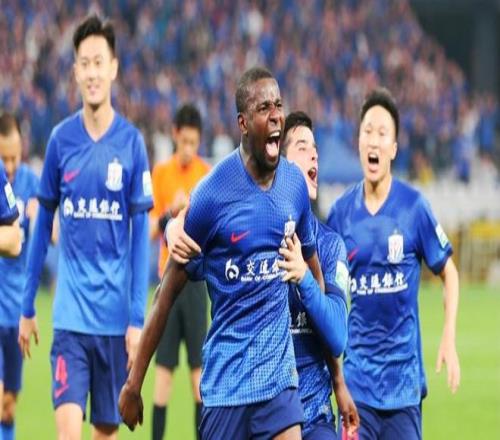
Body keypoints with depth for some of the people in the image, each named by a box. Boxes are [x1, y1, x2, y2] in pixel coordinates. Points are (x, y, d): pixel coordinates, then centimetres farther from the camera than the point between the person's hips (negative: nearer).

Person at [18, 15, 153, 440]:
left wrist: (137, 320, -5)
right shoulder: (61, 139, 2)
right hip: (70, 313, 0)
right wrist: (27, 307, 12)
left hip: (115, 315, 0)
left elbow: (140, 234, -1)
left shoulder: (132, 142, -2)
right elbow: (43, 225, 10)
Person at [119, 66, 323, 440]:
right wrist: (134, 382, -4)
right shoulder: (213, 193, -10)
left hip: (280, 375, 4)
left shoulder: (296, 184, 4)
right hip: (226, 380, -4)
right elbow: (169, 290, -4)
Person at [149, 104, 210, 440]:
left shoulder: (208, 176, 2)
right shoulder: (161, 173, 4)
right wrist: (170, 212, -16)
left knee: (199, 363, -1)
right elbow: (151, 231, 2)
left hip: (196, 276, 0)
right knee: (164, 364, -1)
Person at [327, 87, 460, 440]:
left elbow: (449, 272, 3)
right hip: (357, 376, 2)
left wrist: (450, 339, -7)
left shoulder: (414, 206, -6)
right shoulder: (341, 212, 1)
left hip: (403, 375, -2)